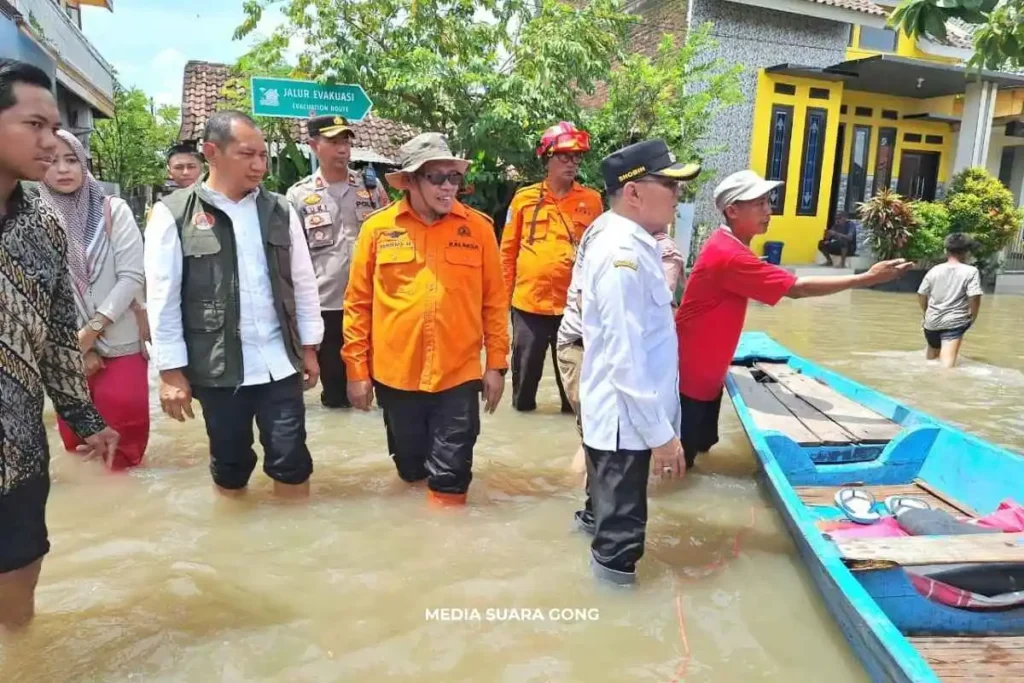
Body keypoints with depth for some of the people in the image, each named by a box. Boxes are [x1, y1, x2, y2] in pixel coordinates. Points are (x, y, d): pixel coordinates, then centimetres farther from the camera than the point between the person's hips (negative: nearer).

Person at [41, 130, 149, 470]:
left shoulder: (113, 211, -1)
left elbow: (132, 277, -7)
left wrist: (92, 329, -13)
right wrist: (75, 343, -7)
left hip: (119, 344, -1)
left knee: (123, 419, 0)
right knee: (75, 432, 10)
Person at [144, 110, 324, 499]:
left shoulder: (280, 211, 5)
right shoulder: (173, 214, -5)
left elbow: (304, 284, 8)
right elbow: (163, 298, -5)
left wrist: (309, 348, 8)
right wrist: (171, 371, -6)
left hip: (280, 362, 2)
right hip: (217, 368, -2)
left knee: (291, 459, 6)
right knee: (230, 463, 14)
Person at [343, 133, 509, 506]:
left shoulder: (478, 228, -1)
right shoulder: (378, 228, -2)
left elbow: (494, 301, 3)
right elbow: (358, 304, 2)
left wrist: (496, 363, 1)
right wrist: (357, 369, 1)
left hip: (458, 374, -1)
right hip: (396, 374, 1)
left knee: (450, 476, 4)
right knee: (411, 469, 18)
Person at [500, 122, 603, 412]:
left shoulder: (592, 200, 2)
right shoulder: (524, 198, 1)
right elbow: (508, 249, 5)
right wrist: (506, 292, 4)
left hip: (573, 303, 0)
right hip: (529, 300, 0)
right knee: (526, 363, 14)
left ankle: (573, 406, 29)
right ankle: (522, 402, 35)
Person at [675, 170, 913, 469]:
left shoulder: (728, 245, 6)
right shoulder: (730, 256, -26)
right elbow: (797, 288, -26)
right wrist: (866, 278, -22)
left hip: (708, 371, 10)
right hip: (691, 373, -10)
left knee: (702, 445, 19)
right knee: (681, 458, 1)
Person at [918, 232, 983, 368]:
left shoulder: (934, 270, 6)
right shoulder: (971, 271, -6)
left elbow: (921, 294, 9)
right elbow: (974, 297, -15)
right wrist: (973, 317, 2)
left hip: (932, 321, 5)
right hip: (954, 322, -5)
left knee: (932, 349, 29)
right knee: (948, 361, -15)